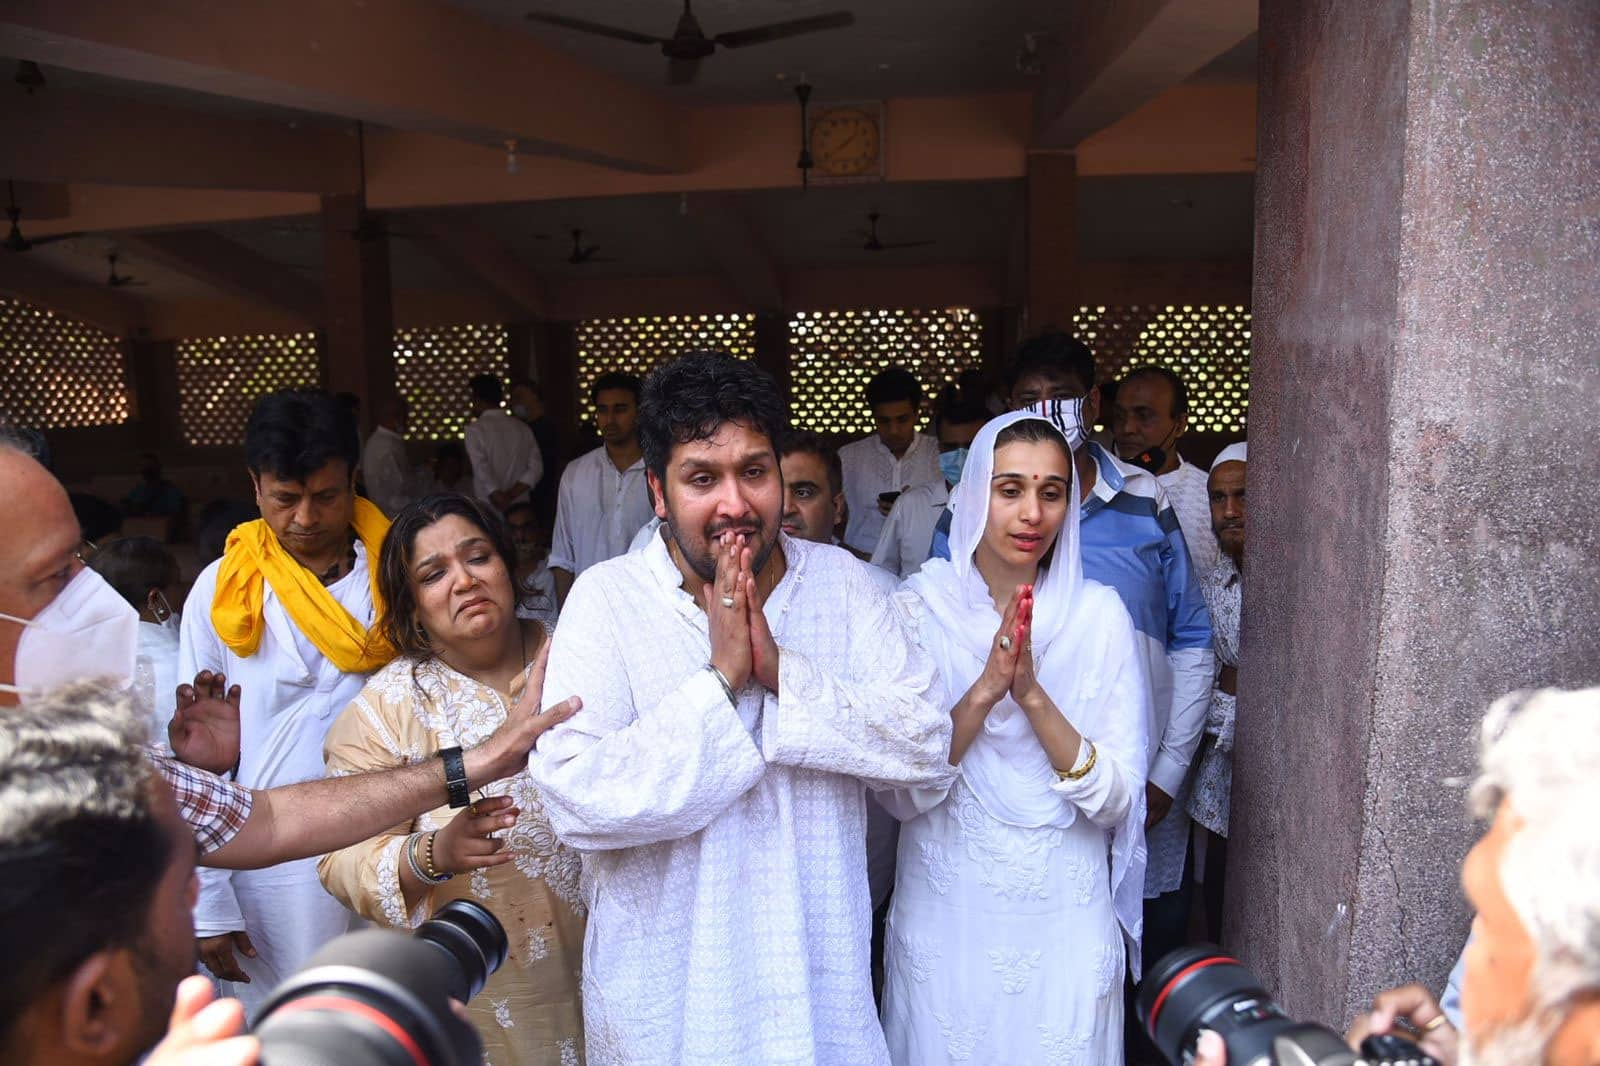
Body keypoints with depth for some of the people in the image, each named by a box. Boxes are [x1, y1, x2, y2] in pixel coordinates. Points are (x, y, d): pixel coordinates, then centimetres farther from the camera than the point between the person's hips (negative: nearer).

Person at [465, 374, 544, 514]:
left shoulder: (475, 429, -5)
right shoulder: (522, 428, 7)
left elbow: (482, 468, -18)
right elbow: (536, 468, 1)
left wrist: (498, 497, -21)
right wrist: (511, 495, -4)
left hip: (488, 508, -4)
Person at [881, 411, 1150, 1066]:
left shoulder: (1098, 613, -7)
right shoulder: (920, 606, -8)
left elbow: (1114, 801, -10)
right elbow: (900, 796, -11)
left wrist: (1032, 694, -23)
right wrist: (983, 692, -24)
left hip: (1065, 917, 0)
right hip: (944, 911, 0)